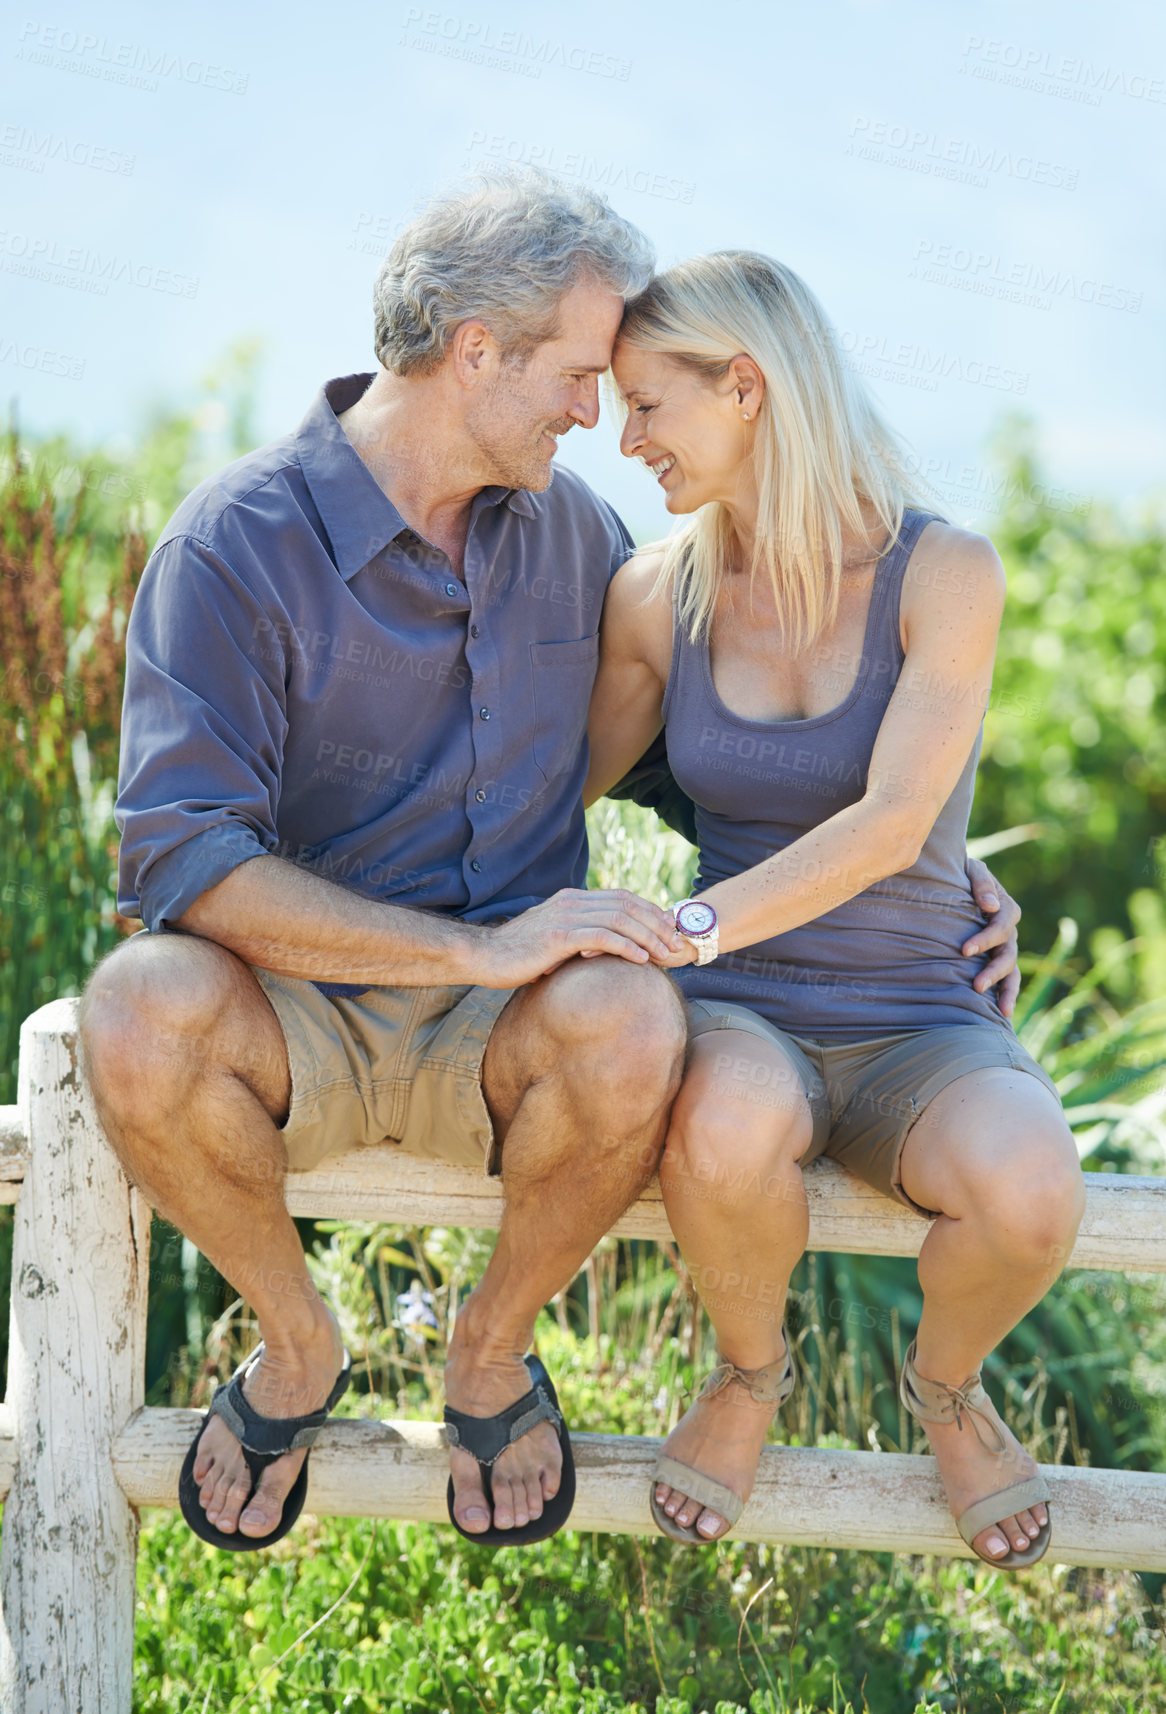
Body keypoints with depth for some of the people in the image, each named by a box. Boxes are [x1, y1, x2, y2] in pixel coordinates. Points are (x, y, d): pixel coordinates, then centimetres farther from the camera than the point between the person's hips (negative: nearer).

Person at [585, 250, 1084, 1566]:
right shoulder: (657, 593, 1)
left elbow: (891, 826, -22)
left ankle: (944, 1381, 2)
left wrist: (688, 929, -35)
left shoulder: (946, 572, -10)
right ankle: (752, 1370, -2)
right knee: (725, 1139, -38)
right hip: (739, 1028, 2)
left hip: (922, 1030, -1)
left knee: (1027, 1199, -37)